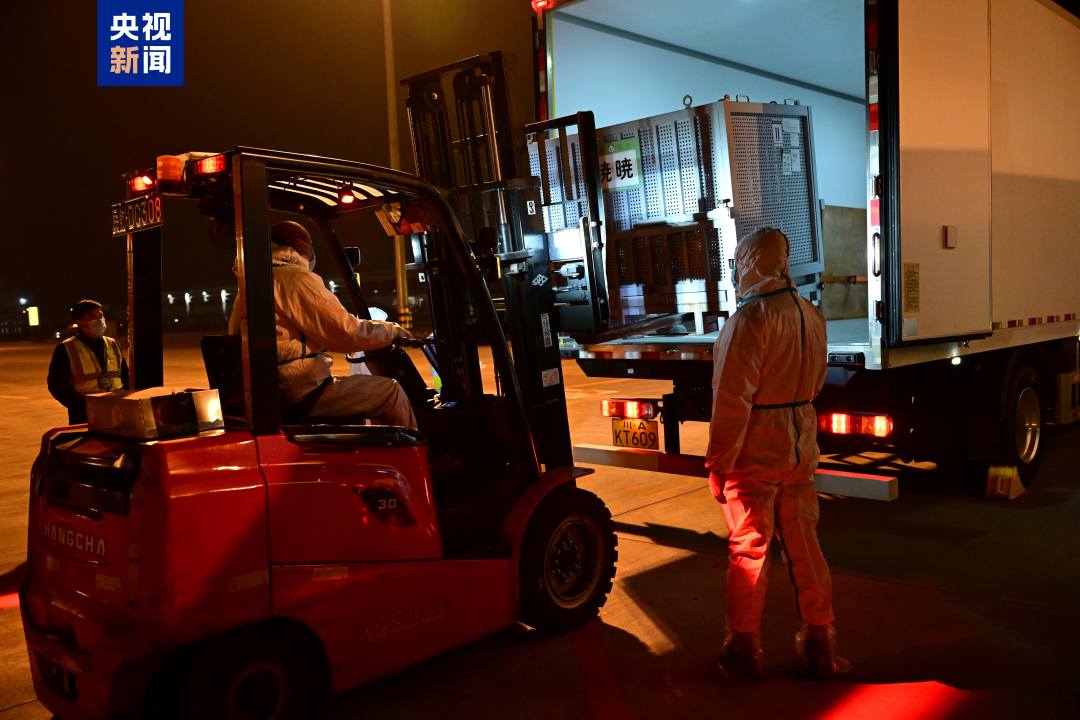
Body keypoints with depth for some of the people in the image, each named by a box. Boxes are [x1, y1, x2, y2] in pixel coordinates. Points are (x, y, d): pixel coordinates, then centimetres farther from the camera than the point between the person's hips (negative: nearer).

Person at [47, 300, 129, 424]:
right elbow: (56, 384, -4)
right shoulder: (65, 349, 0)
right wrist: (82, 406, -15)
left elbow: (125, 376, 20)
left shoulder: (113, 345, 14)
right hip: (83, 418, -4)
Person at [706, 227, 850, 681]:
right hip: (800, 448, 7)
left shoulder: (750, 319, -18)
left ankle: (745, 650, 17)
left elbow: (733, 401, -20)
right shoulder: (810, 314, 7)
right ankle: (820, 647, 25)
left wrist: (718, 464, -15)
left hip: (754, 453, -7)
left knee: (748, 551, 5)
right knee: (805, 546, 15)